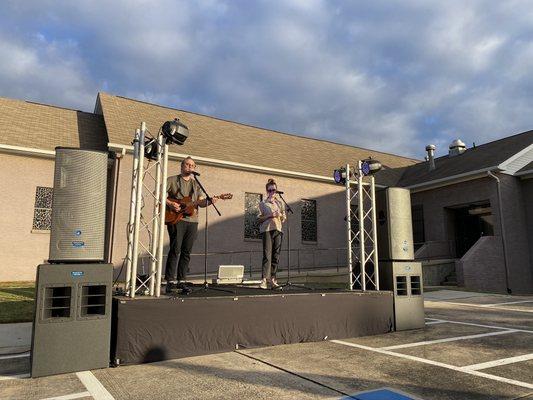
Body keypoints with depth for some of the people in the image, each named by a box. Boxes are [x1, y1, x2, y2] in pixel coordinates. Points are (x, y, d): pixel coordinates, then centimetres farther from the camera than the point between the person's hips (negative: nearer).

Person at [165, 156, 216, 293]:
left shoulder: (196, 184, 21)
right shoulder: (172, 180, 8)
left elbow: (201, 202, 12)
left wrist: (209, 201, -9)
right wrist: (169, 203, -14)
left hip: (192, 220, 5)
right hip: (176, 219, -5)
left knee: (186, 252, 5)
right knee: (175, 250, -9)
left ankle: (181, 280, 12)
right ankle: (170, 281, -5)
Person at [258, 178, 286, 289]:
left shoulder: (279, 203, 19)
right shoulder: (263, 203, 7)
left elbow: (284, 219, 19)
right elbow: (260, 219, 2)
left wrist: (281, 216, -3)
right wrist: (269, 215, -12)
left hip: (278, 230, 4)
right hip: (267, 230, -4)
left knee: (276, 255, 3)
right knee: (267, 255, -13)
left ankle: (272, 278, 9)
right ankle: (264, 279, -17)